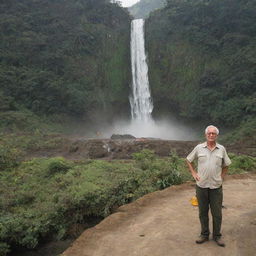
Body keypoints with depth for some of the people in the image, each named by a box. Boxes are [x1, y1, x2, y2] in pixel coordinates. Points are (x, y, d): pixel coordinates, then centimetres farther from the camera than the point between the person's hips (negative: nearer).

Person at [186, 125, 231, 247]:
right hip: (201, 186, 0)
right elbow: (189, 160, 11)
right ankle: (204, 234, 28)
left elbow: (226, 165, 14)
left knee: (217, 214, 8)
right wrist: (194, 173, 3)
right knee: (203, 212, 12)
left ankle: (217, 236, 26)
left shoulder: (222, 149, 1)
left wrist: (221, 177, 4)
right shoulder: (199, 148, -2)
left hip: (216, 187, 0)